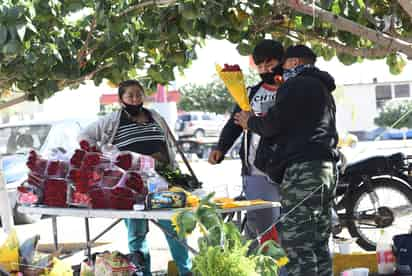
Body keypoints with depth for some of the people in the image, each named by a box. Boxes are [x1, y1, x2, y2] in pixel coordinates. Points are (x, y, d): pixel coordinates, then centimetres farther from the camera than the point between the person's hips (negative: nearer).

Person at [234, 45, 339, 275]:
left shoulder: (296, 85, -5)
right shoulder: (323, 88, 26)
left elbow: (273, 124, -9)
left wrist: (250, 122, 11)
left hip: (303, 169, -10)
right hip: (327, 167, 10)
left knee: (298, 247, -12)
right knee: (320, 246, 11)